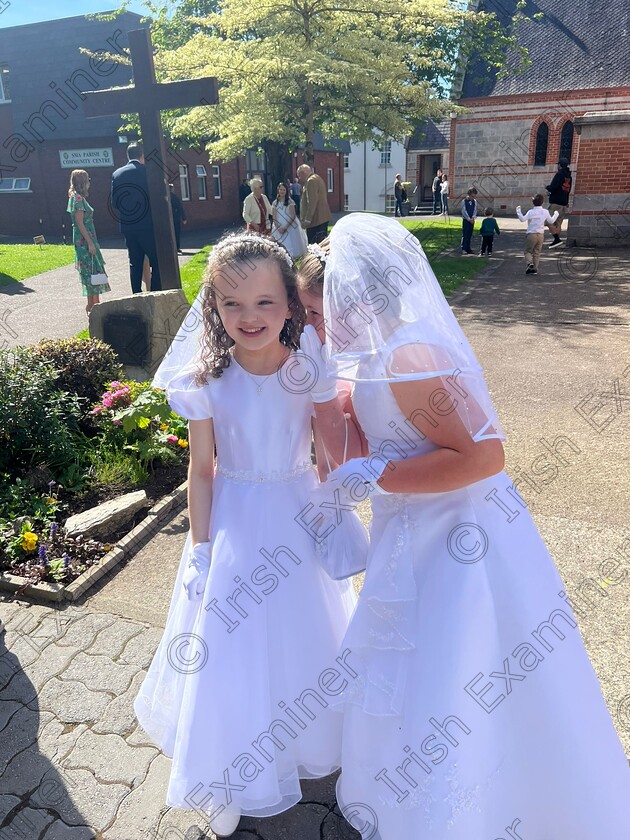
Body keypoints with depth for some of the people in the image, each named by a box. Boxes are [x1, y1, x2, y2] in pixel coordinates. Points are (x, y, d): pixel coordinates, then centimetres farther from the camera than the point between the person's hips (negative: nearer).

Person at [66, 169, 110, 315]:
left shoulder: (78, 197, 15)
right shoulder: (78, 198, -14)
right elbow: (80, 223, -19)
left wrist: (91, 242, 19)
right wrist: (90, 243, -21)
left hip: (86, 238, 10)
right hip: (84, 239, -10)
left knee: (90, 270, 11)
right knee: (92, 270, -8)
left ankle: (92, 303, 16)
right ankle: (94, 304, -6)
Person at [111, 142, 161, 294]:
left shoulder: (117, 174, 7)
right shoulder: (147, 172, -6)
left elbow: (114, 203, 8)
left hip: (127, 227, 5)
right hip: (147, 226, -5)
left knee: (135, 263, 11)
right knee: (157, 262, -1)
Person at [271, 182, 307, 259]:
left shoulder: (290, 202, -1)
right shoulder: (275, 203, 7)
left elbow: (293, 216, -7)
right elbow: (274, 218, 4)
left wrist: (285, 227, -15)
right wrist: (279, 228, -11)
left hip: (290, 228, -2)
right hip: (279, 229, 2)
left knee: (292, 247, -5)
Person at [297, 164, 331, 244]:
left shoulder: (311, 180, -13)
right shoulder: (317, 178, 20)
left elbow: (312, 202, -21)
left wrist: (307, 220, -21)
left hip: (315, 220, -11)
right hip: (323, 218, 11)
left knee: (314, 245, -12)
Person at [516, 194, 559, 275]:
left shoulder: (531, 212, -10)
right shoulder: (545, 212, 5)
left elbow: (523, 219, -20)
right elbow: (551, 221, 18)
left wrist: (518, 211, -9)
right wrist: (555, 214, 37)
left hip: (531, 234, -4)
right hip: (541, 235, 4)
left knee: (527, 251, 4)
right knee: (537, 252, 12)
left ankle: (530, 263, -21)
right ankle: (534, 268, 11)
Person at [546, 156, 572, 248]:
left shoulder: (560, 174, -11)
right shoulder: (569, 176, 16)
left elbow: (552, 187, -18)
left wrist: (547, 187, 3)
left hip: (555, 203, -9)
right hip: (564, 203, 9)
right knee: (558, 223, 11)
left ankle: (557, 239, -20)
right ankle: (557, 240, 12)